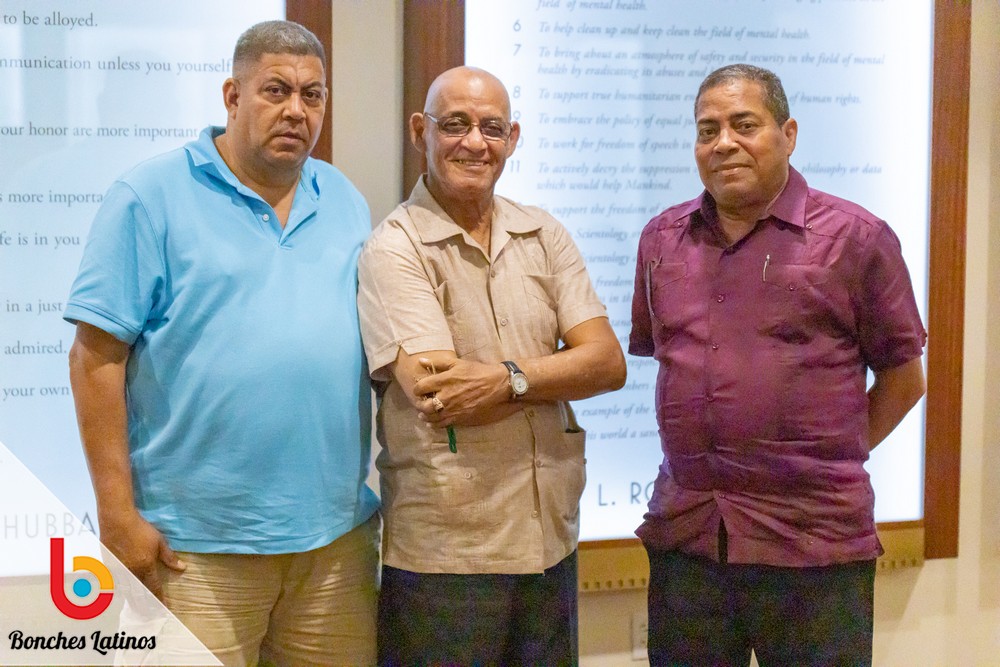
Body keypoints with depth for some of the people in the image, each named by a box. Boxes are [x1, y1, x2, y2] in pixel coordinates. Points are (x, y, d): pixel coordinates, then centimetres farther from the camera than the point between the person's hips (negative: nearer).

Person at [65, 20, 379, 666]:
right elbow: (98, 357, -8)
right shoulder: (151, 196, -4)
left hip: (337, 533, 5)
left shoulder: (345, 202, 12)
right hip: (197, 543, -4)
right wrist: (118, 513, -11)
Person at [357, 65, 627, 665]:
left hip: (551, 537, 5)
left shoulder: (544, 236, 8)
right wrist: (560, 375, -9)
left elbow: (609, 363, -1)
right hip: (443, 551, -5)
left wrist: (511, 379, -17)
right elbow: (435, 396, -19)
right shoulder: (394, 248, -8)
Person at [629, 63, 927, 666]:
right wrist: (700, 450, 12)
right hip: (684, 536, 4)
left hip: (815, 544, -4)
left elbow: (903, 378, 2)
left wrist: (830, 460, 4)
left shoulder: (855, 237, -4)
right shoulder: (662, 240, 9)